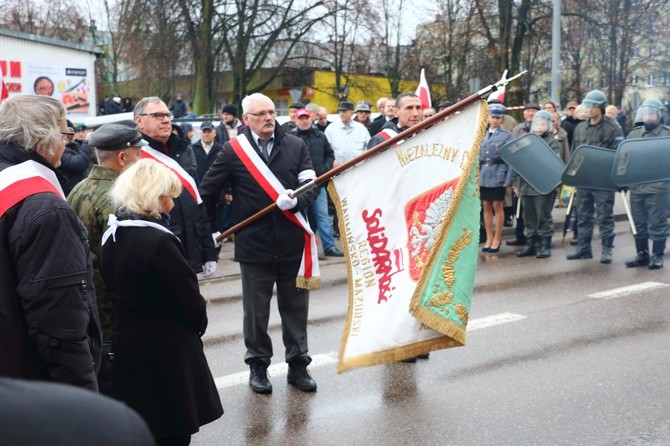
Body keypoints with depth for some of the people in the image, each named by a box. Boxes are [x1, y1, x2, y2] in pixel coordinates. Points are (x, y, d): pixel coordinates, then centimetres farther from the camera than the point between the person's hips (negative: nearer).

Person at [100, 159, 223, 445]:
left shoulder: (111, 237, 3)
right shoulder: (158, 241, -22)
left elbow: (118, 291, 9)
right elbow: (189, 299, -16)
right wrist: (200, 322, 3)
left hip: (127, 346, 8)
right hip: (167, 351, -8)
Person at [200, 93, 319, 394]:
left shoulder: (295, 146, 3)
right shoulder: (234, 151, -2)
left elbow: (311, 185, -1)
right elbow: (207, 192, 5)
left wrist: (297, 200, -22)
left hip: (293, 243, 2)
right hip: (254, 245, -1)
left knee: (295, 308, 11)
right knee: (256, 311, 10)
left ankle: (298, 364, 25)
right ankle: (258, 366, 25)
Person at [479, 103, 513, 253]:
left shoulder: (507, 136, -2)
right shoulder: (483, 135, 10)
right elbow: (478, 157, 12)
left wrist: (508, 179, -12)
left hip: (498, 176, -4)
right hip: (484, 176, 4)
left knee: (497, 206, 2)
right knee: (486, 207, 8)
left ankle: (497, 239, 12)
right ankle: (489, 238, 18)